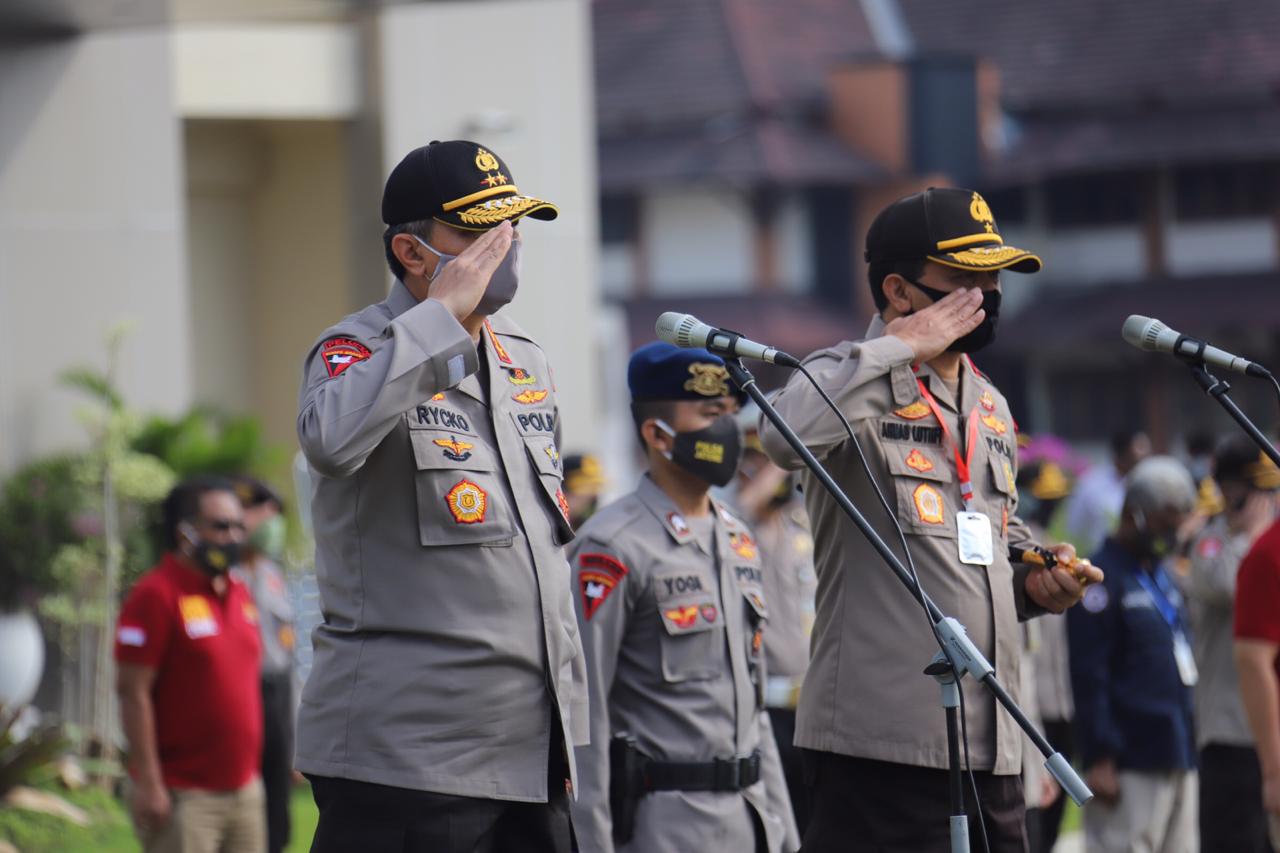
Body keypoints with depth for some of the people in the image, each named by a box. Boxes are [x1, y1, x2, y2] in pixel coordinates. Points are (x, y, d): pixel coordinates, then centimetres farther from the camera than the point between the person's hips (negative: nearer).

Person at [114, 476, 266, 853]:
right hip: (183, 794, -8)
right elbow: (133, 692, -15)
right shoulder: (156, 595, -11)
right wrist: (149, 783, -19)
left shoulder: (238, 594, 14)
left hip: (244, 789, 8)